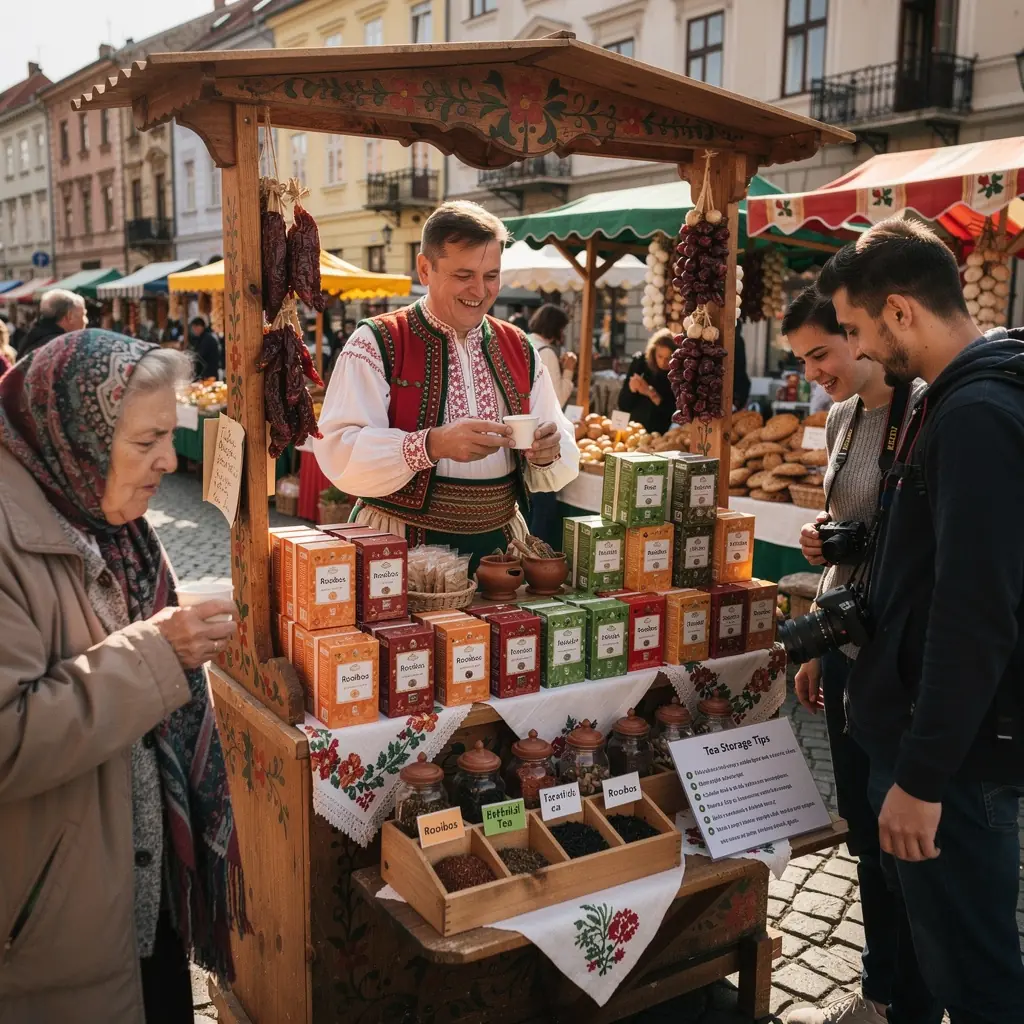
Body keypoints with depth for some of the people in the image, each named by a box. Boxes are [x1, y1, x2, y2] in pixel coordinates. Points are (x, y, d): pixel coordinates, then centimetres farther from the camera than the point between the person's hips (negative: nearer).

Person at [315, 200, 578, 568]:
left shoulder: (519, 349, 13)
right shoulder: (376, 344, -3)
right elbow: (338, 451, -15)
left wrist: (547, 452, -10)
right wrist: (434, 444, -27)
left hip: (499, 546, 4)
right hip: (401, 551, -4)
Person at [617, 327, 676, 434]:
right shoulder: (641, 361, -2)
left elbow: (674, 412, -9)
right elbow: (623, 405, 0)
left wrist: (651, 393, -19)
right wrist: (631, 389, -19)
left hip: (661, 434, -1)